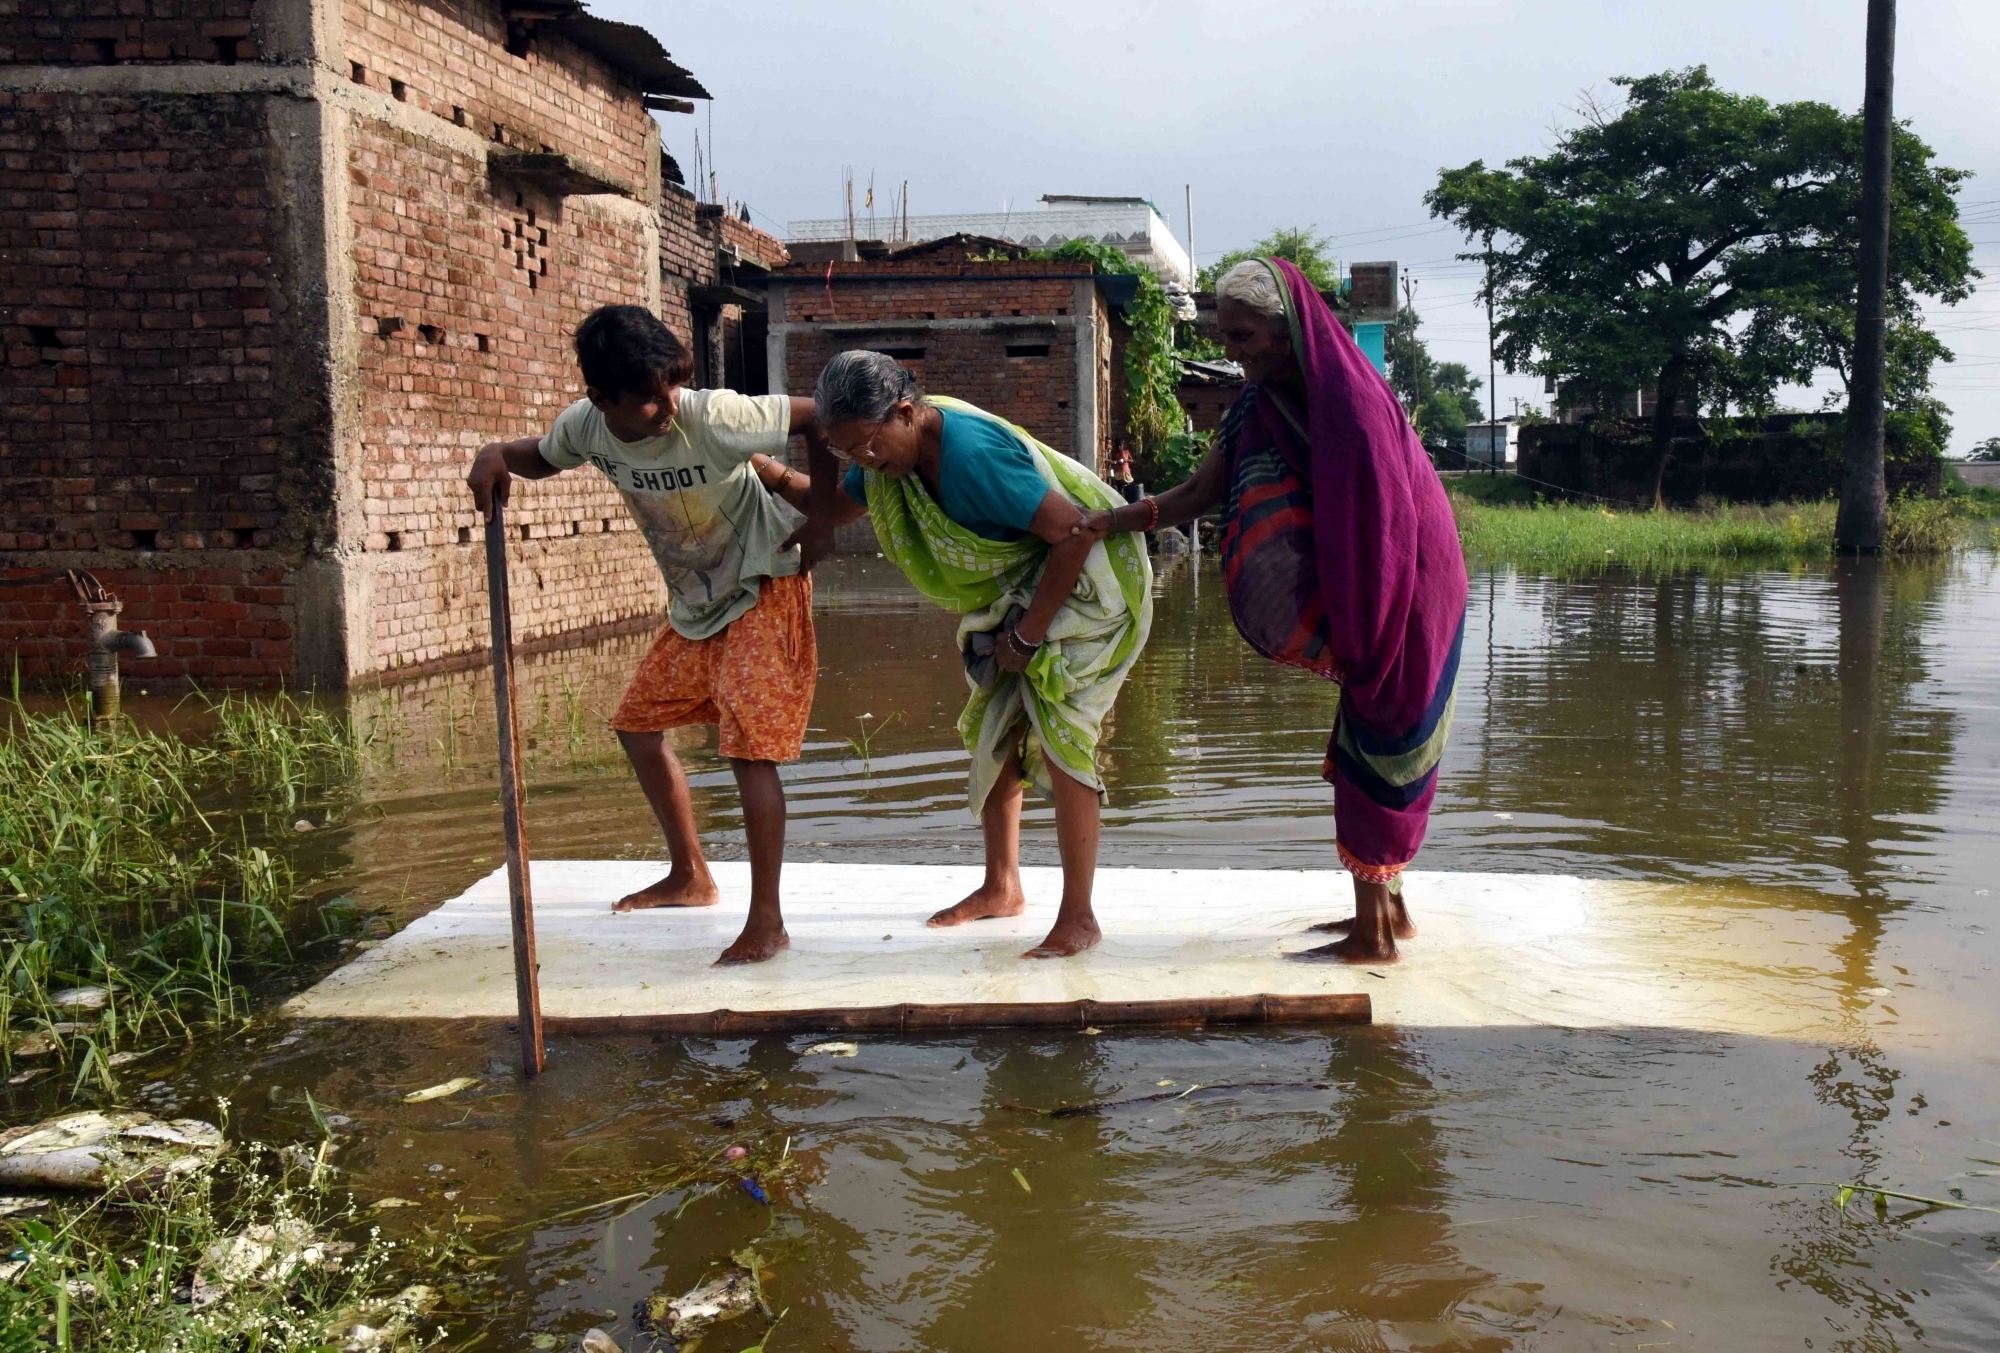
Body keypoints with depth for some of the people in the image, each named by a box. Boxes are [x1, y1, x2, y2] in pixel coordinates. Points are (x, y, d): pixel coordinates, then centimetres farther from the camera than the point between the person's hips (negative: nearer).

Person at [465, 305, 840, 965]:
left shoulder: (714, 417, -30)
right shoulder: (585, 425, -12)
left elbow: (817, 418, -20)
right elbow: (543, 456, 12)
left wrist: (822, 522, -16)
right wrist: (498, 454, -10)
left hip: (762, 589, -7)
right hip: (692, 602, 8)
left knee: (747, 747, -15)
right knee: (638, 723, 13)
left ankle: (767, 920, -7)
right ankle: (691, 877, 31)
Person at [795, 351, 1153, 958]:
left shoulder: (971, 452, -33)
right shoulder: (890, 451, -6)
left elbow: (1074, 532, -31)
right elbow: (836, 507, 12)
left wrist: (1027, 634, -23)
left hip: (1084, 575, -9)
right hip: (1015, 588, 9)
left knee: (1058, 734, -16)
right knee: (993, 729, 11)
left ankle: (1078, 917, -10)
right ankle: (1002, 887, 26)